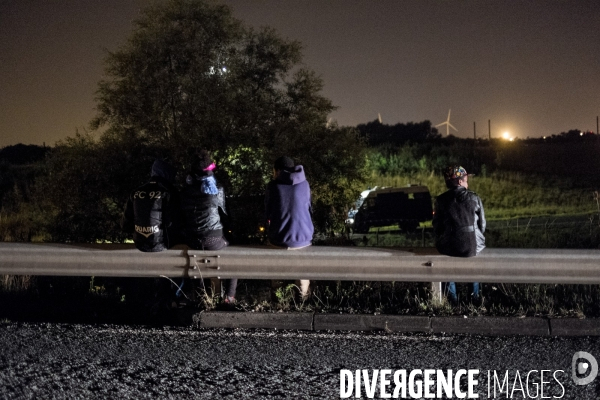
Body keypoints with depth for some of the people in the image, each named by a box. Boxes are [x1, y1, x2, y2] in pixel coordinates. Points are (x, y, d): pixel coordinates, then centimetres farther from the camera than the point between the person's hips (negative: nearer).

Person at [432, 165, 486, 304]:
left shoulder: (441, 200, -3)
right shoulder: (474, 198, -2)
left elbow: (437, 226, 2)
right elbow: (482, 225, 4)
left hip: (449, 247, 0)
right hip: (473, 247, 0)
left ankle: (452, 296, 32)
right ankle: (475, 295, 37)